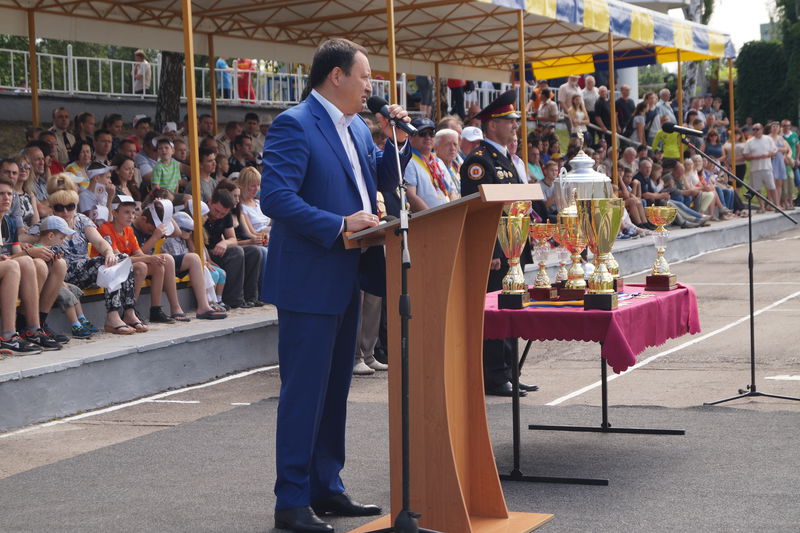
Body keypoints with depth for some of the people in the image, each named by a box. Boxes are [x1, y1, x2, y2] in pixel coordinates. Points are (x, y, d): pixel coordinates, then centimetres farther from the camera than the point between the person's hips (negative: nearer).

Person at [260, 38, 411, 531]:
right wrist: (339, 225, -23)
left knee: (335, 389, 15)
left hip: (346, 279, 9)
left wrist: (397, 142, 4)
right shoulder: (294, 125, -14)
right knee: (305, 392, -4)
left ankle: (327, 488, 24)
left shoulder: (357, 127, 13)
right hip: (309, 281, -9)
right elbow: (276, 198, -22)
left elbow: (383, 181, 21)